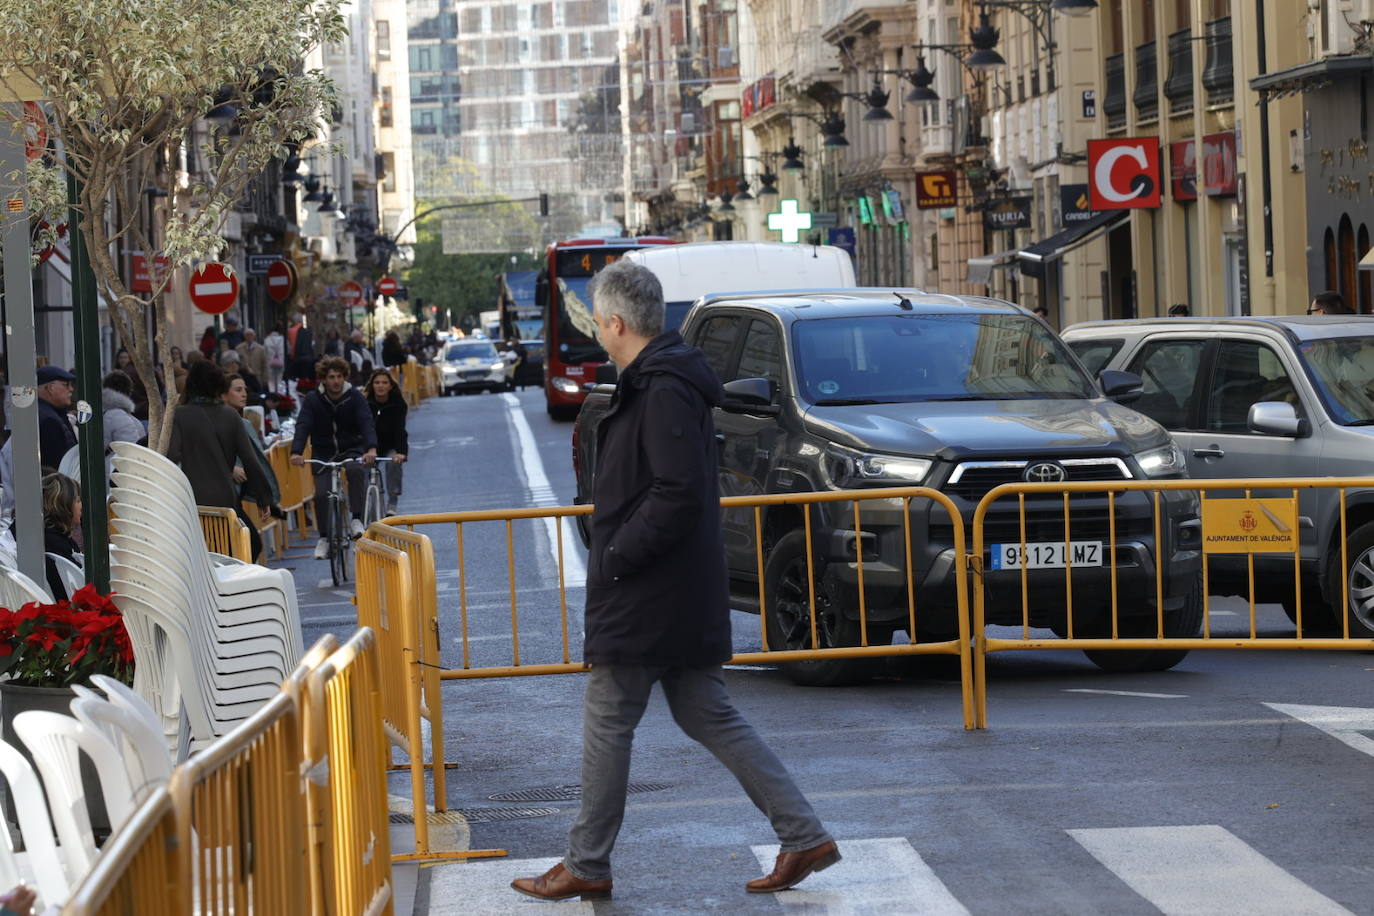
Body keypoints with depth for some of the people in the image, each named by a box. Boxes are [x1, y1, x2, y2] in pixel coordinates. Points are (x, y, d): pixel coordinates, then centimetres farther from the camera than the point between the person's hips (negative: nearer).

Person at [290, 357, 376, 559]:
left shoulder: (355, 397, -10)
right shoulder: (313, 400, -9)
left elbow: (366, 423, -23)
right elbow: (303, 426, -20)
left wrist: (371, 448, -42)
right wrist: (296, 452, -39)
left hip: (351, 450, -1)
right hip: (324, 453, 1)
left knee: (355, 471, -34)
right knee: (321, 494, -14)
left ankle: (357, 519, -23)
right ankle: (324, 538, 5)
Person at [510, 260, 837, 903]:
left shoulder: (663, 391, -19)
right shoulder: (663, 380, 13)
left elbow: (679, 493, -26)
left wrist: (615, 557, -20)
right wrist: (617, 552, 14)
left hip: (646, 600, -10)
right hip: (686, 596, 10)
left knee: (606, 726, 1)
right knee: (707, 717, 12)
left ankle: (586, 866, 12)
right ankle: (804, 837, 10)